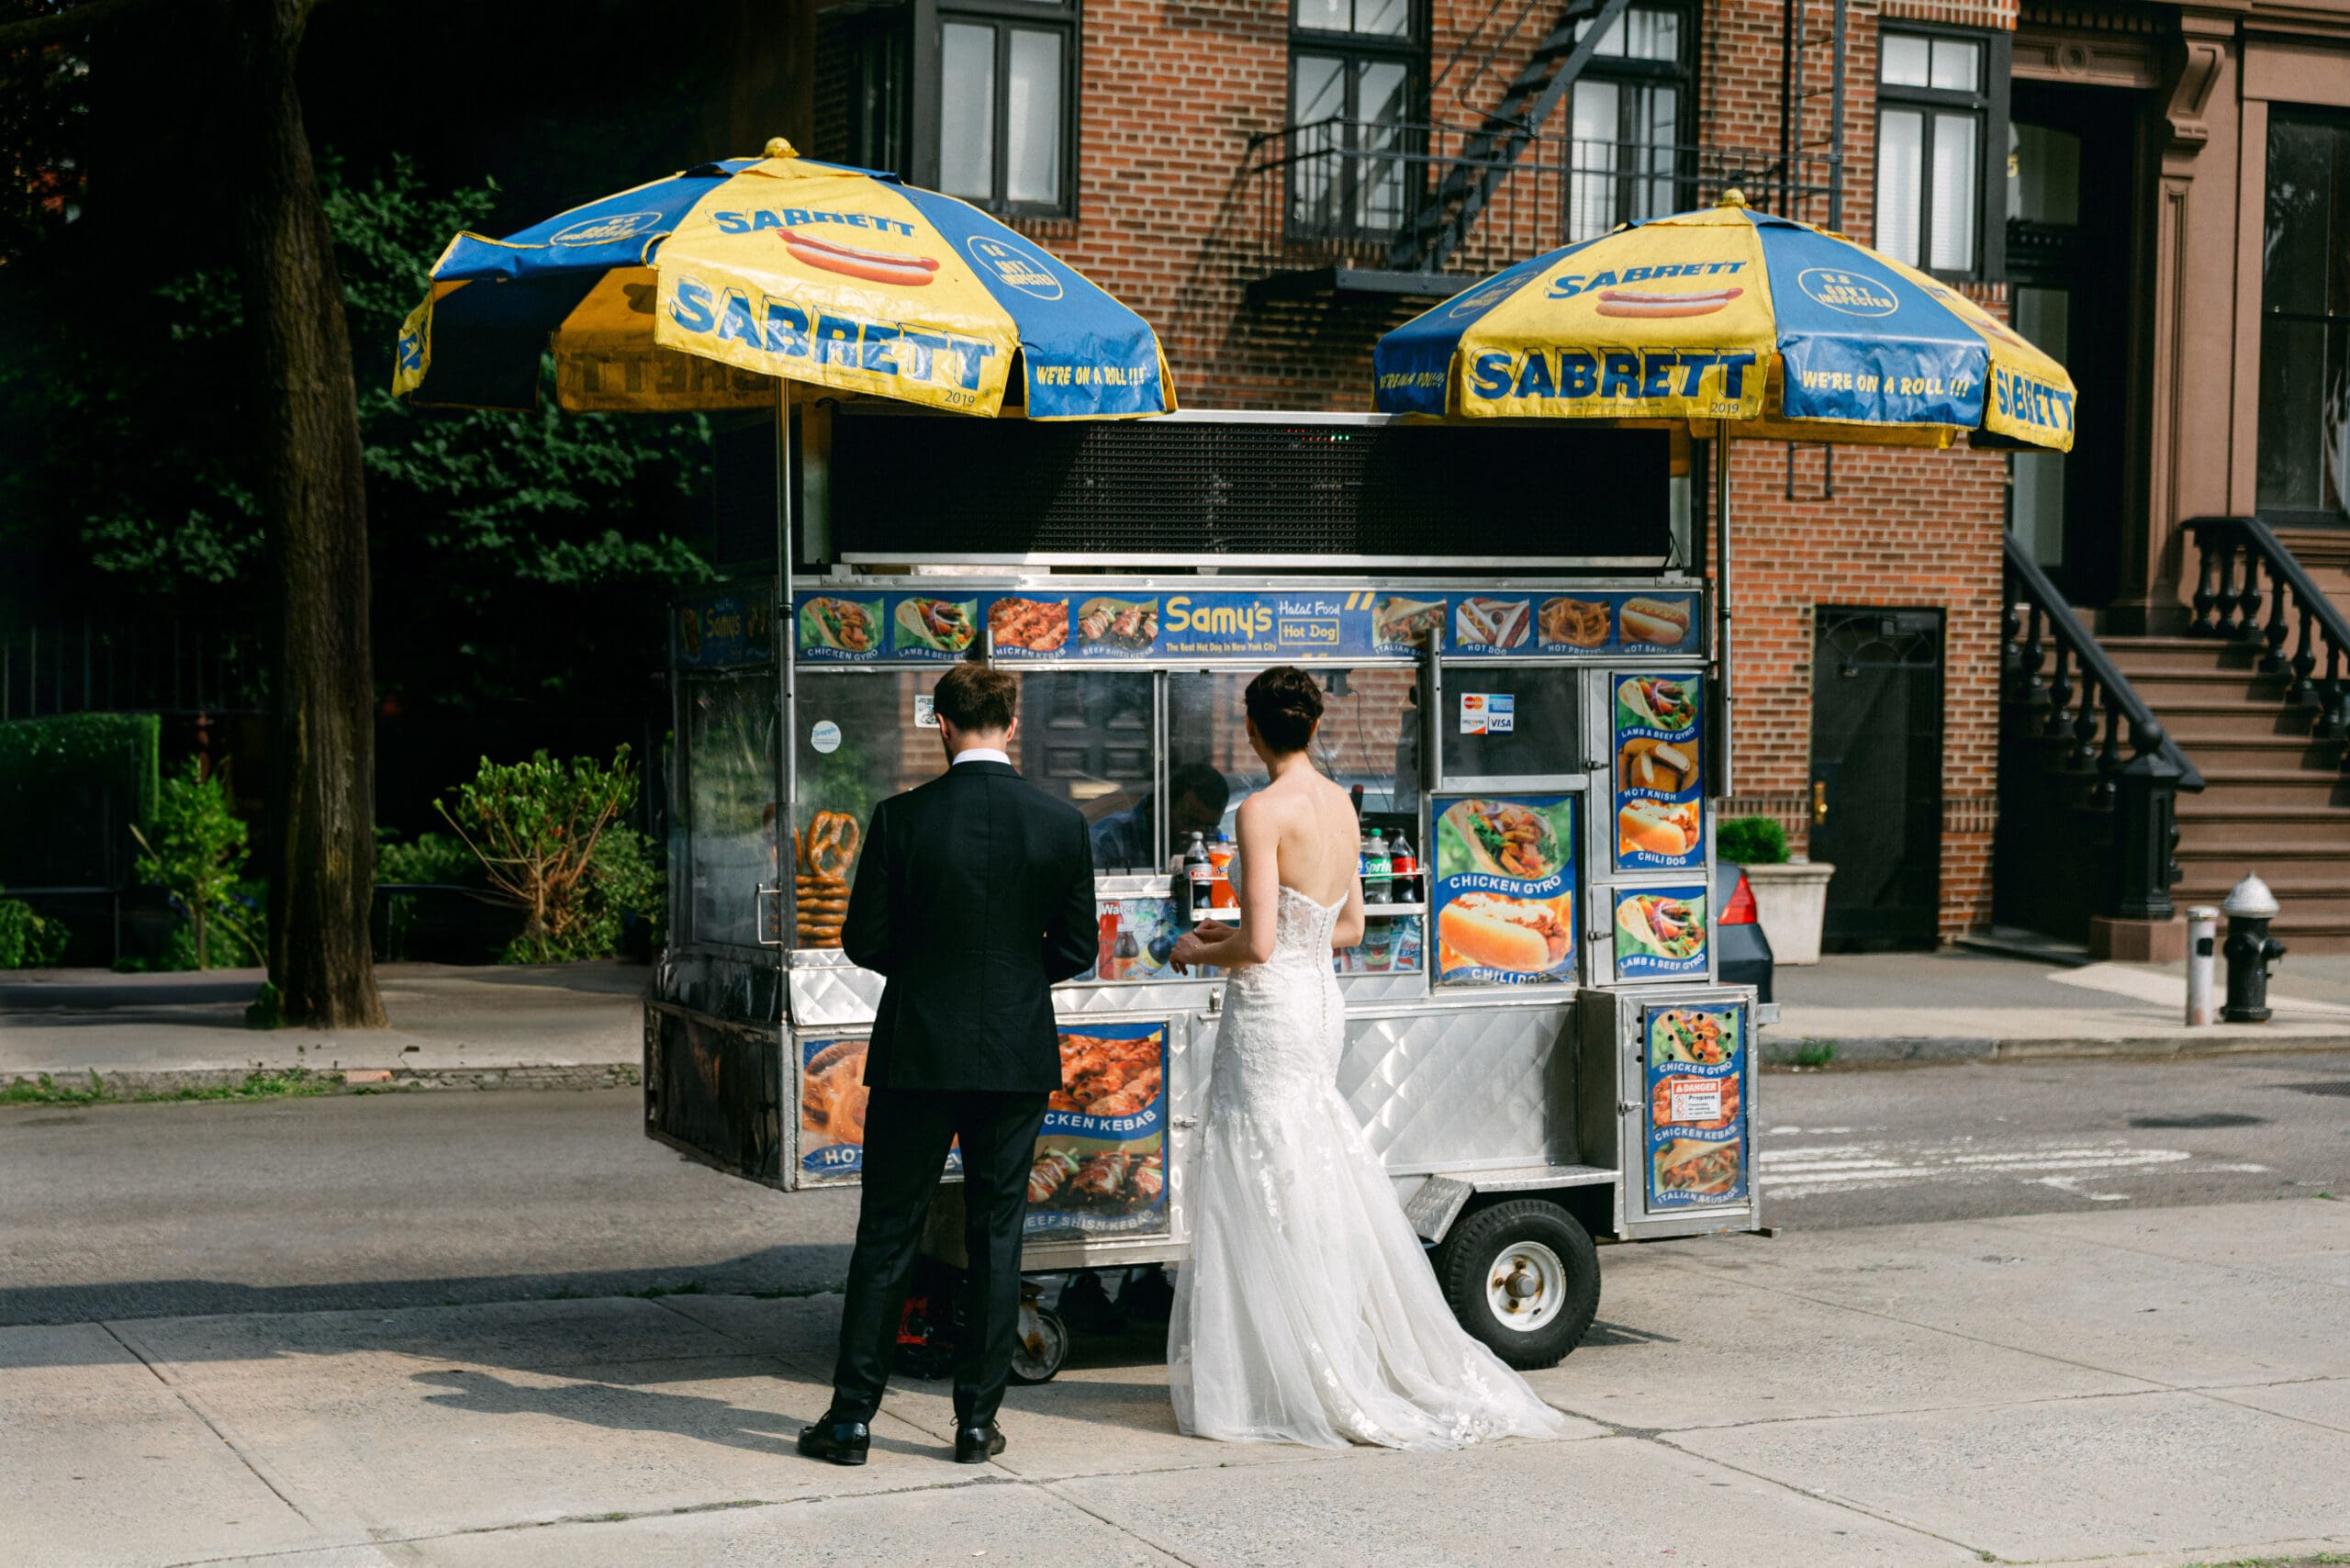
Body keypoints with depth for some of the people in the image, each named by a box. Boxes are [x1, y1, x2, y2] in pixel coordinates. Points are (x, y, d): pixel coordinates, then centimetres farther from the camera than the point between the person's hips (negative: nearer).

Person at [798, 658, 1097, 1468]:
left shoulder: (902, 819, -10)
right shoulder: (1062, 823, -4)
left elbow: (864, 940, -5)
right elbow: (1076, 948, 1)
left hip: (919, 1055, -1)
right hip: (1019, 1058, 1)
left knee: (886, 1236, 7)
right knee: (997, 1236, 9)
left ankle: (852, 1417, 10)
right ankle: (977, 1420, 12)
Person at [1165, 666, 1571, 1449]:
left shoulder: (1264, 811, -16)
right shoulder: (1340, 805, 8)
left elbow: (1259, 944, -20)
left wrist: (1199, 950, 1)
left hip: (1269, 1008, -8)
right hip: (1320, 1002, 8)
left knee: (1269, 1193, -1)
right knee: (1325, 1191, 15)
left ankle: (1295, 1388, 3)